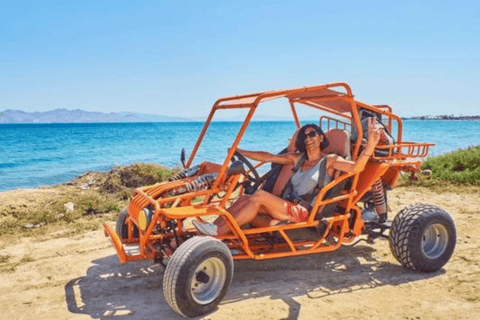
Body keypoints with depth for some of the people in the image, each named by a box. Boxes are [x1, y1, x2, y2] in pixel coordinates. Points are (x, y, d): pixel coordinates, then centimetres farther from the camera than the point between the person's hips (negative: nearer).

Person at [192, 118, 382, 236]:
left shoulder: (329, 161, 4)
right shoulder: (297, 158, 21)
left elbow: (356, 168, -12)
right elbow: (268, 157, 21)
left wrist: (370, 145, -28)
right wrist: (240, 152, 18)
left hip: (304, 213, -6)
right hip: (285, 209, 6)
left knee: (259, 196, -27)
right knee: (244, 199, -17)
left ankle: (217, 231, -29)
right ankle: (214, 227, -29)